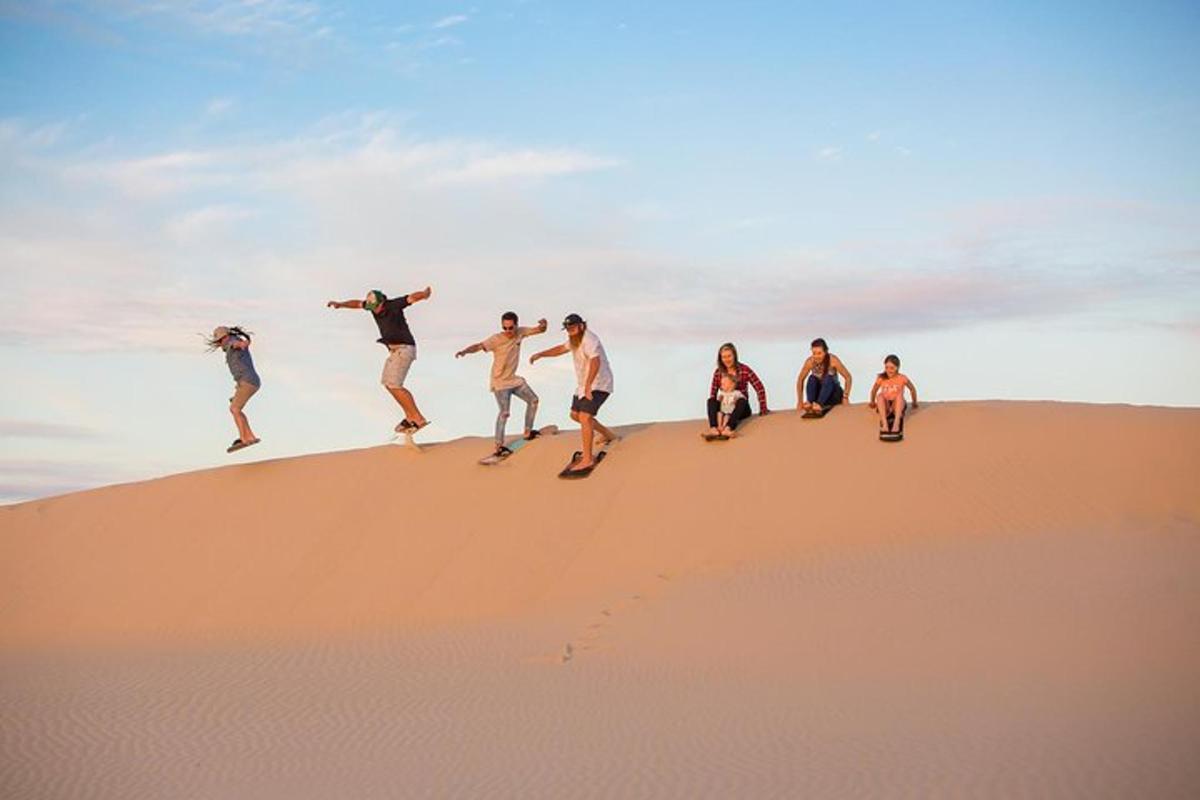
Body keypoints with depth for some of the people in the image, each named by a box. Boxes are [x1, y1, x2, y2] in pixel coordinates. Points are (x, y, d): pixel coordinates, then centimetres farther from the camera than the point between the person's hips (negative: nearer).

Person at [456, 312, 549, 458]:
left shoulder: (520, 333, -4)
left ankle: (528, 432, 30)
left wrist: (543, 324, -24)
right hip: (500, 382, -7)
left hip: (514, 379, 7)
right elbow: (479, 346, -35)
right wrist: (465, 351, -55)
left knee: (533, 400, 15)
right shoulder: (496, 339, -22)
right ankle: (498, 447, -16)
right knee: (504, 412, -17)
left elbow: (540, 330, 2)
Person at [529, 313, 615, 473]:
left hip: (598, 385, -11)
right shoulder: (576, 338, 6)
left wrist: (588, 386, -49)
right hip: (586, 384, 11)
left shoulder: (589, 340, -26)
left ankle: (587, 459, -16)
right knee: (575, 415, 21)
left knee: (584, 418, -20)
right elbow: (561, 349, 21)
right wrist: (539, 354, 11)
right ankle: (608, 435, 36)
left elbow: (595, 362, -41)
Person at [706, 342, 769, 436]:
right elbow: (713, 394, 2)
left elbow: (760, 388, -9)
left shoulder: (744, 370, -7)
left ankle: (728, 428, -57)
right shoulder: (718, 372, 1)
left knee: (742, 400, -35)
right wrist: (714, 410, -14)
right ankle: (713, 428, -51)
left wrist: (763, 410, -13)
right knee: (711, 400, -26)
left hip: (741, 409, -2)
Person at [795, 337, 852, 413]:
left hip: (833, 395, -2)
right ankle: (810, 403, -47)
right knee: (812, 378, -26)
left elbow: (848, 377, -15)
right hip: (819, 394, 2)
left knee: (828, 379, -32)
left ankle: (819, 405, -55)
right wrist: (800, 400, -11)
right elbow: (800, 380, -6)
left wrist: (845, 397, -22)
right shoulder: (810, 361, -16)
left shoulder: (833, 360, -21)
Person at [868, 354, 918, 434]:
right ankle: (884, 424, -43)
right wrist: (872, 402, 16)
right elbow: (874, 390, 16)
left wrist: (914, 403, 15)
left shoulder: (902, 378, -1)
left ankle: (897, 423, -45)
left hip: (897, 407, -1)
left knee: (900, 394, -32)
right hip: (885, 407, 1)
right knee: (880, 395, -30)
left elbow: (912, 389, 11)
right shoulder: (881, 378, 2)